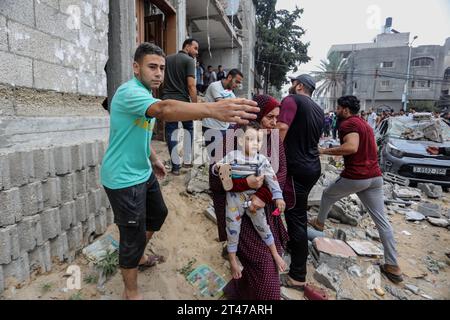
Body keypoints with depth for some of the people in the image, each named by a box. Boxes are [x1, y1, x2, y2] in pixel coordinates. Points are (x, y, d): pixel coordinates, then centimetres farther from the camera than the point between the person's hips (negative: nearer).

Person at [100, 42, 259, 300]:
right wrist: (213, 109, -58)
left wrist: (154, 159, 21)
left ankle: (139, 256, 49)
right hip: (124, 179, -10)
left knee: (158, 214, 24)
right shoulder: (130, 92, -23)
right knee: (133, 235, 3)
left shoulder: (145, 93, 10)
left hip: (143, 172, 10)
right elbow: (164, 110, -45)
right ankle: (131, 292, 27)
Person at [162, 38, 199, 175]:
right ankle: (187, 161, 18)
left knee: (171, 132, 5)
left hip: (167, 100, 4)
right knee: (188, 129, 16)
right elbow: (191, 85, -15)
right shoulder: (189, 60, -4)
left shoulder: (167, 59, 15)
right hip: (183, 101, -4)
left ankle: (175, 165, 7)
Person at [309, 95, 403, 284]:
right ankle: (393, 266, 11)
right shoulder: (364, 124, 19)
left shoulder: (348, 123, -10)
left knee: (327, 195, 21)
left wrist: (325, 151, -19)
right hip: (375, 176, 8)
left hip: (355, 177, -8)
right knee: (382, 221, 7)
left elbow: (351, 147, -27)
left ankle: (319, 223, 42)